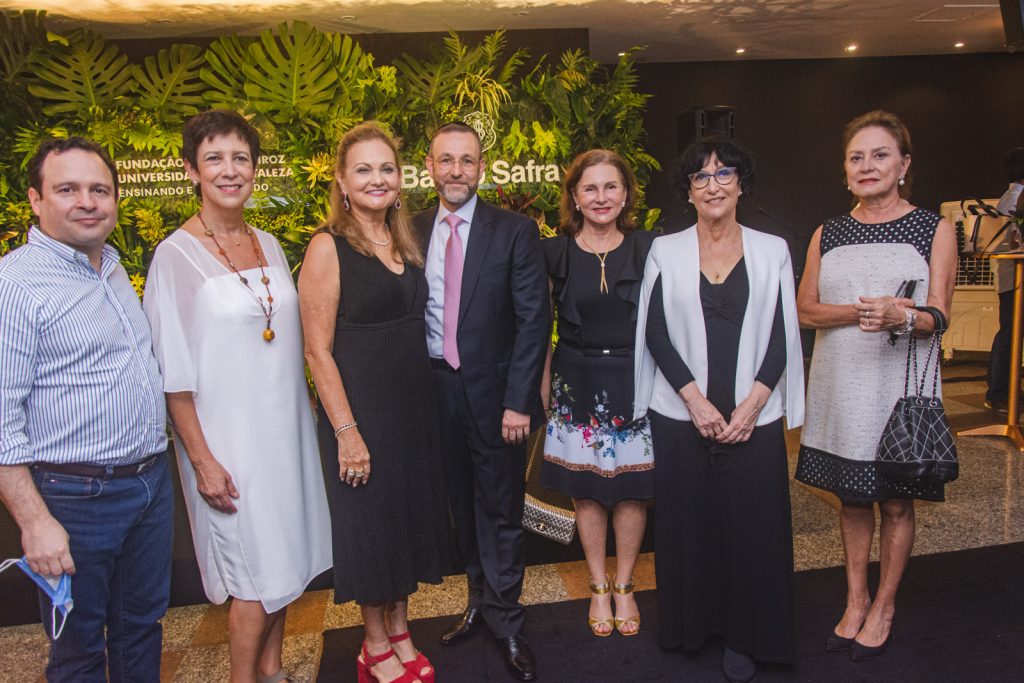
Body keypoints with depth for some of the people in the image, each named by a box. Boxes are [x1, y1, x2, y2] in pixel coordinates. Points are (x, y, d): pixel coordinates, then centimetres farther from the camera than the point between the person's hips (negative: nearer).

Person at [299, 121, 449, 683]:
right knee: (369, 521, 8)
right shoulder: (328, 247, -12)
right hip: (361, 408, -6)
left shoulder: (404, 242, 8)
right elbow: (318, 349, -14)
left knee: (411, 514, 16)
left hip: (415, 404, 7)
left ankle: (399, 632, 37)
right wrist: (346, 431, -17)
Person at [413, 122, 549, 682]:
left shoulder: (515, 231, -6)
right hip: (435, 389, 3)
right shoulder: (413, 232, 4)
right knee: (461, 506, 17)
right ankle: (480, 602, 37)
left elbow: (533, 320, -9)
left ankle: (505, 622, 25)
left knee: (501, 510, 8)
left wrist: (518, 401, -14)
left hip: (493, 393, -3)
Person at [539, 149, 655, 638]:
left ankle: (624, 586, 29)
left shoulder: (648, 249, 0)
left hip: (633, 382, 0)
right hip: (578, 385, 0)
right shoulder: (554, 253, -1)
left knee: (632, 487, 7)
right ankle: (598, 587, 29)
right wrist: (543, 387, 3)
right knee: (586, 489, 9)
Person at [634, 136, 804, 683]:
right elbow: (655, 334, -1)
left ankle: (743, 636, 21)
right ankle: (692, 624, 26)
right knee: (687, 521, 6)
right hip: (680, 415, 0)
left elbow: (782, 336, 2)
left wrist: (752, 403, -9)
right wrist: (695, 399, -11)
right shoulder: (665, 251, 4)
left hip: (753, 417, 1)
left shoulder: (771, 250, 6)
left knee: (751, 525, 3)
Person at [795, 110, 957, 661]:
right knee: (851, 498, 13)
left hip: (900, 386, -2)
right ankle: (855, 602, 29)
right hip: (841, 387, 3)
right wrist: (855, 312, -15)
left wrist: (901, 316, -27)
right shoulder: (827, 234, 8)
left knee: (895, 503, 8)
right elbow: (805, 310, 3)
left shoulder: (935, 229, 1)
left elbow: (939, 316, -5)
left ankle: (883, 607, 27)